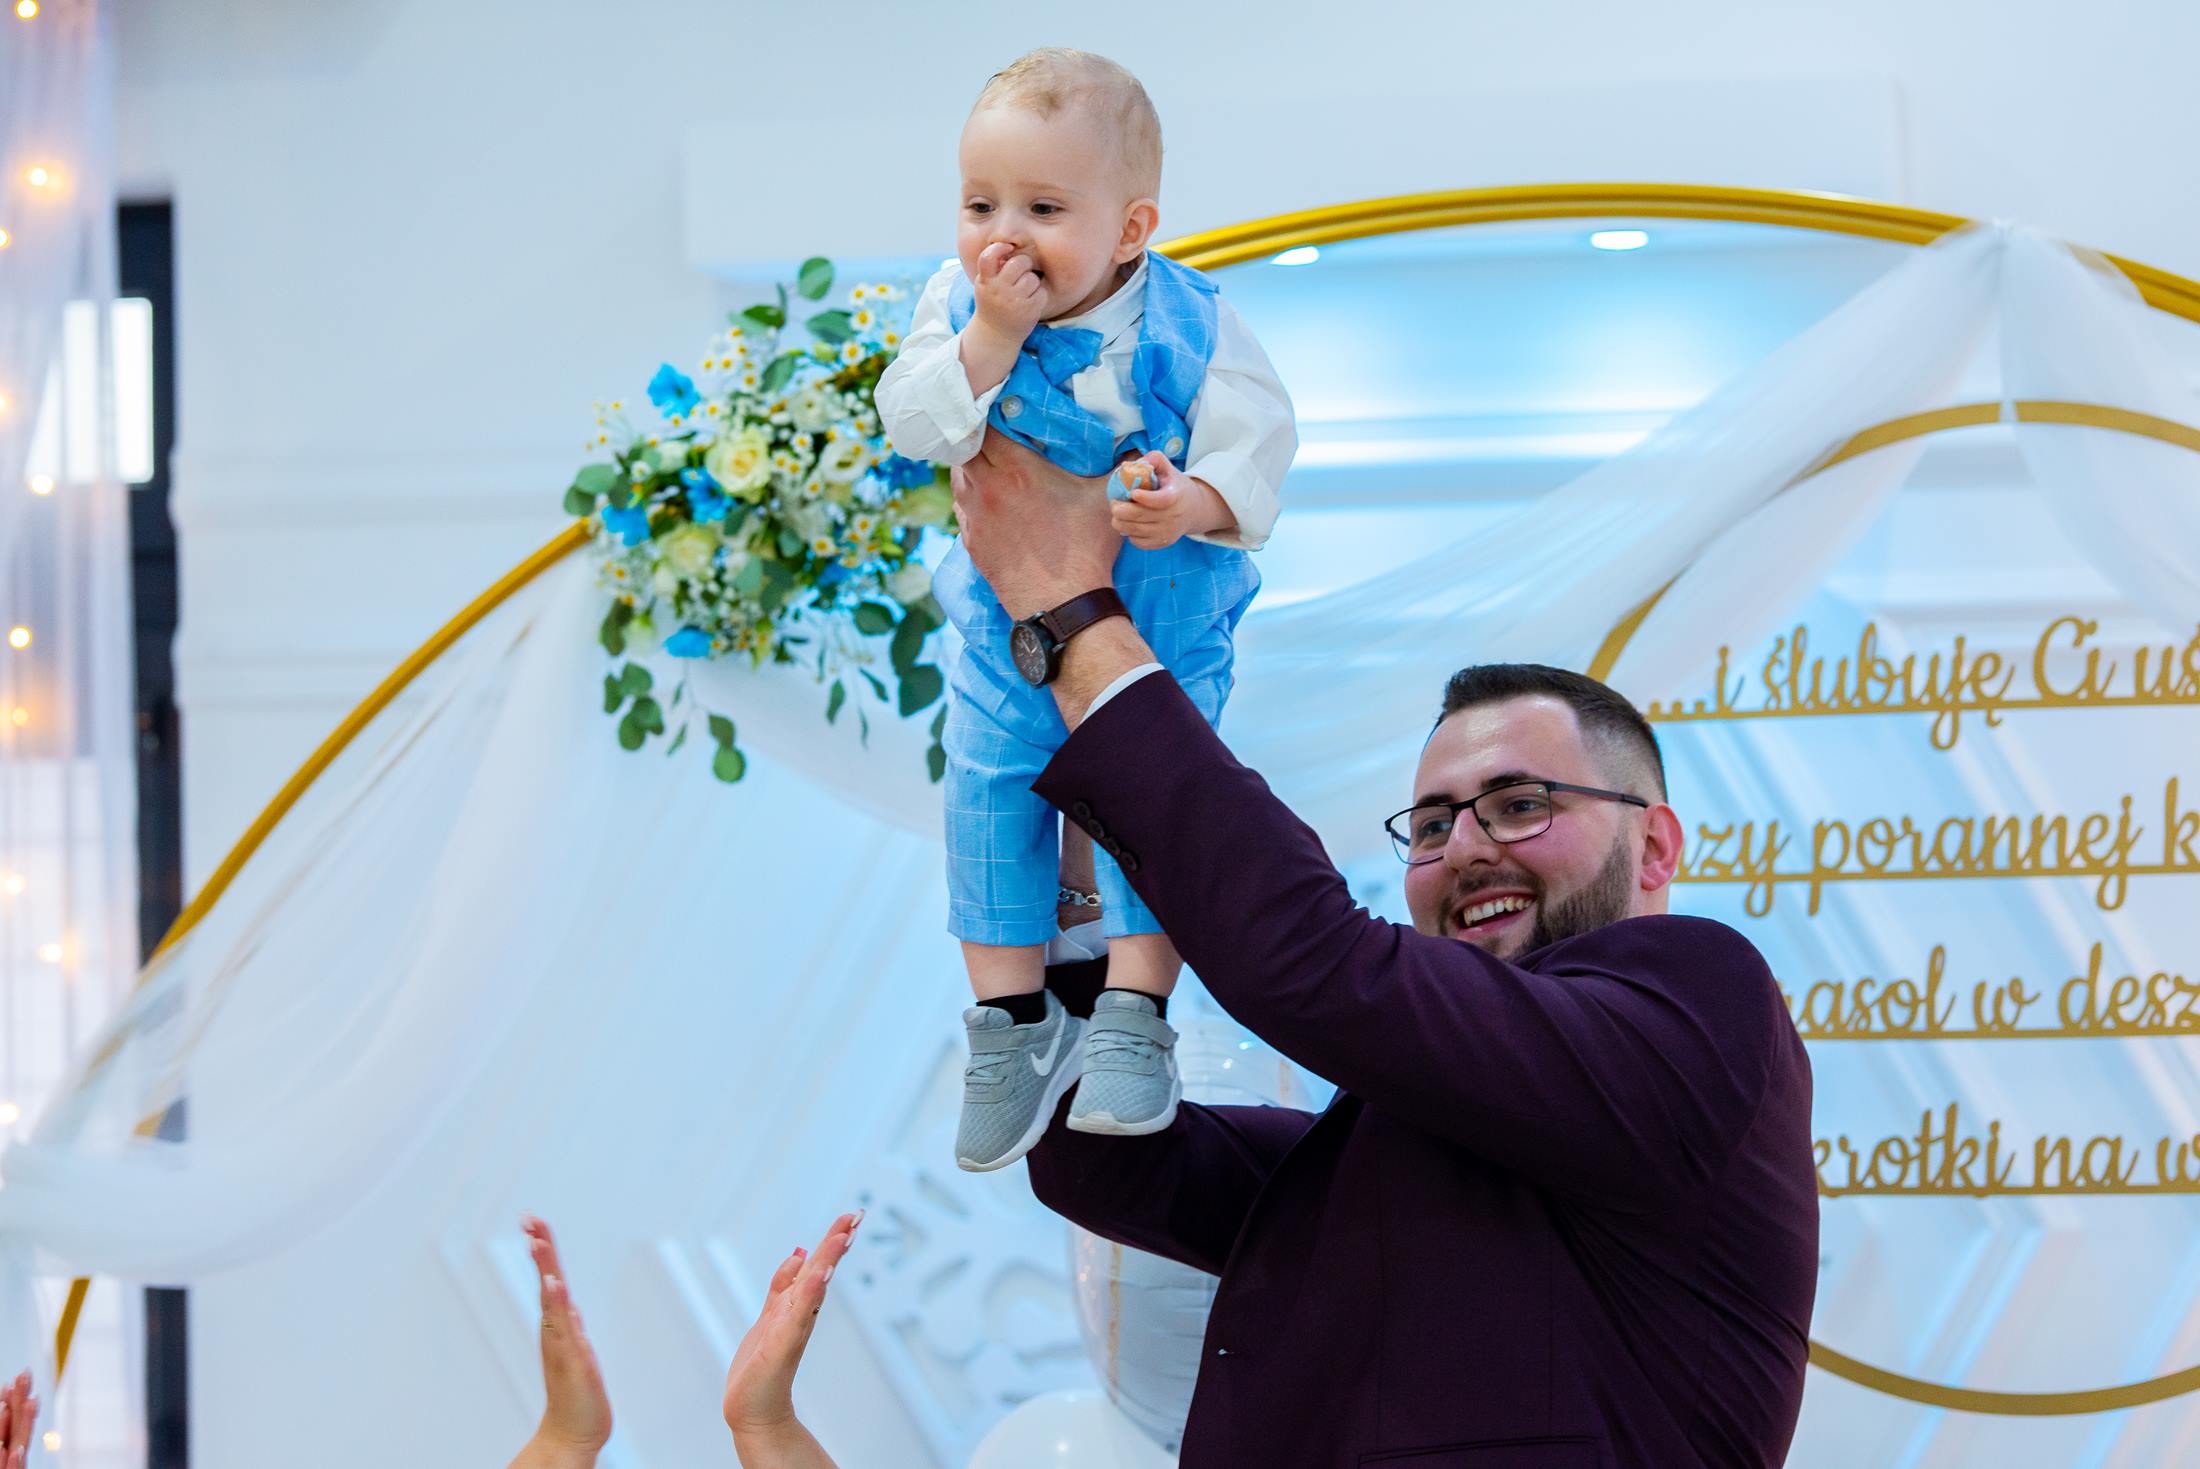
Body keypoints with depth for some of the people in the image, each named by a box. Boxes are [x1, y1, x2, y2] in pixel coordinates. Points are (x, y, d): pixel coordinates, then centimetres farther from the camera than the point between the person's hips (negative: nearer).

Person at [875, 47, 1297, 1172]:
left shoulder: (1185, 323, -19)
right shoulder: (956, 303, -10)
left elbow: (1256, 445, -18)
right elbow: (915, 425, -21)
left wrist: (1192, 505, -38)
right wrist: (990, 335, -33)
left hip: (1163, 622, -3)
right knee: (991, 795, 3)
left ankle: (1134, 1016, 5)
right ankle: (1011, 1021, 14)